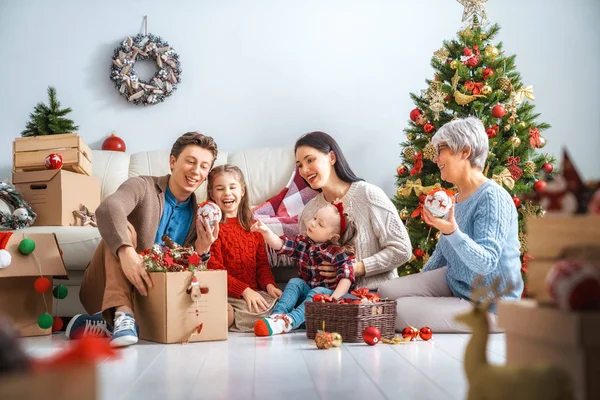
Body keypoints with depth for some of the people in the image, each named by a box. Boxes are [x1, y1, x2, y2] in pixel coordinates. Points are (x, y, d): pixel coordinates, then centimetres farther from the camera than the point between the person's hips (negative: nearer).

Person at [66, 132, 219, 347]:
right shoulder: (142, 186, -8)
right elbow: (108, 209, -32)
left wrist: (201, 252, -15)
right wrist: (126, 251, -50)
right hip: (105, 291, -4)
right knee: (124, 228, -26)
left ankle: (110, 323, -20)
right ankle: (122, 313, -42)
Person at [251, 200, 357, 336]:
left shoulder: (339, 253, -12)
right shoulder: (303, 243, 4)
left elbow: (347, 276, -23)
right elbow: (280, 244, -5)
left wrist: (336, 296, -37)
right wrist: (266, 231, -23)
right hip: (307, 292, 5)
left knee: (318, 292, -33)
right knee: (295, 282, -18)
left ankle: (289, 320, -54)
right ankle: (277, 314, -38)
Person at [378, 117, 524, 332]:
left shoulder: (492, 198, -23)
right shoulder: (459, 197, 6)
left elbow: (486, 263, -31)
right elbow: (443, 250, 17)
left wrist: (452, 232, -45)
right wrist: (419, 287, 21)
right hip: (453, 282, 9)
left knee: (399, 313, -20)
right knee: (387, 291, -2)